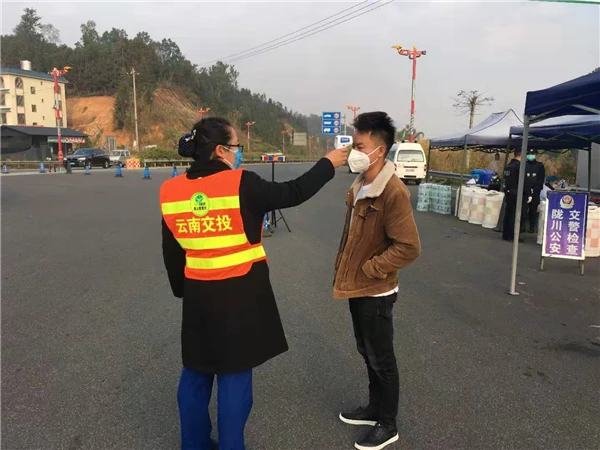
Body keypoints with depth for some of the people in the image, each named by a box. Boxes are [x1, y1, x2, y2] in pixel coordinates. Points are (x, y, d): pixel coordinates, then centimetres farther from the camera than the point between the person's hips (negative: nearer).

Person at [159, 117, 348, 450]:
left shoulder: (170, 191, -1)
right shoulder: (241, 184, -17)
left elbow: (171, 253, 7)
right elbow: (292, 194, -7)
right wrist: (328, 164, 7)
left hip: (198, 294, 5)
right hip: (240, 295, -5)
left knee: (196, 372, 20)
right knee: (234, 376, 9)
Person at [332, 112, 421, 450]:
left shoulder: (394, 192, -23)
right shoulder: (360, 185, 5)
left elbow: (409, 248, -24)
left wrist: (369, 270, -18)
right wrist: (345, 271, 11)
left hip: (375, 292, -8)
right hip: (357, 288, 8)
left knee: (381, 359, 9)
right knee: (367, 353, 22)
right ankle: (375, 409, 42)